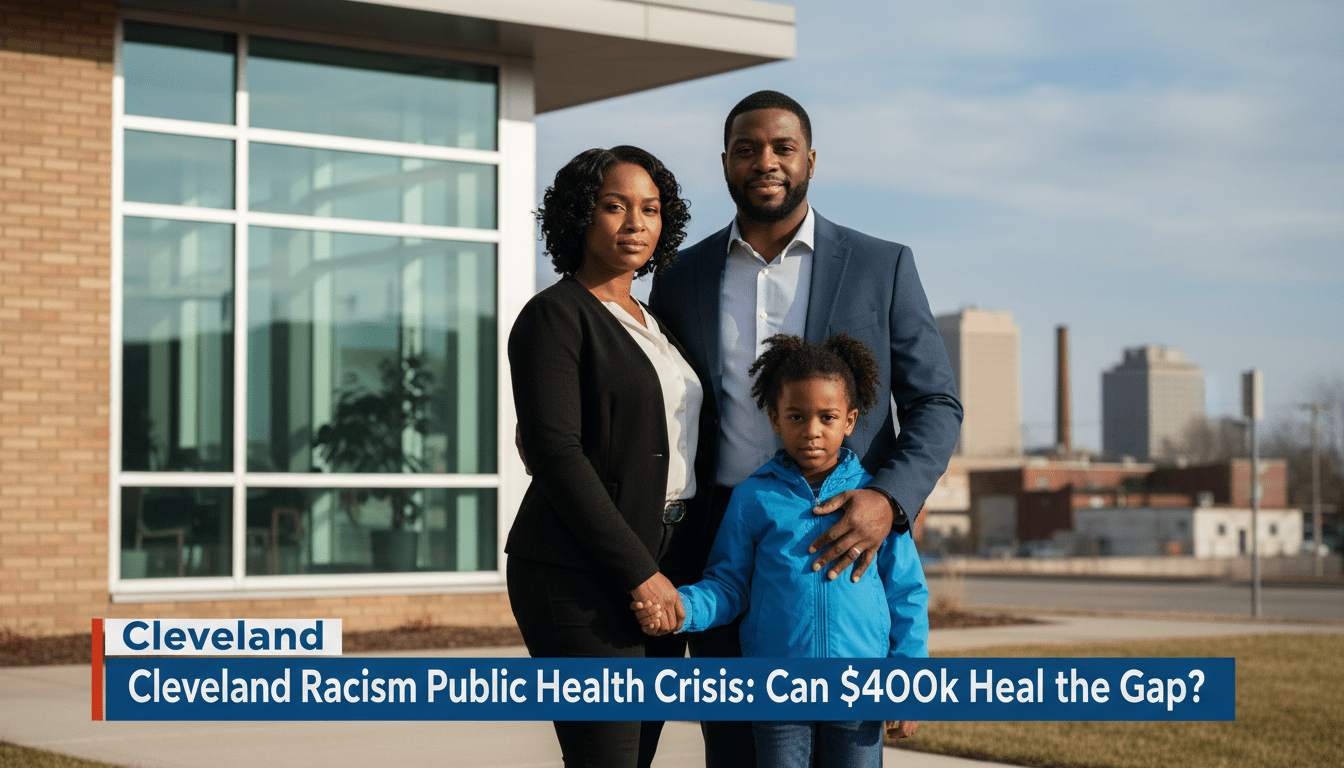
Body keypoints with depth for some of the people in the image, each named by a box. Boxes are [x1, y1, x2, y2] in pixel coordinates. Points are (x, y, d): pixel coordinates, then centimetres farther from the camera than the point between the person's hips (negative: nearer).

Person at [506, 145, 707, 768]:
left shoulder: (651, 325, 18)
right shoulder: (554, 316, -7)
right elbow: (555, 456, -15)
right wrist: (639, 574, -18)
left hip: (656, 569, 8)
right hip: (580, 576, -8)